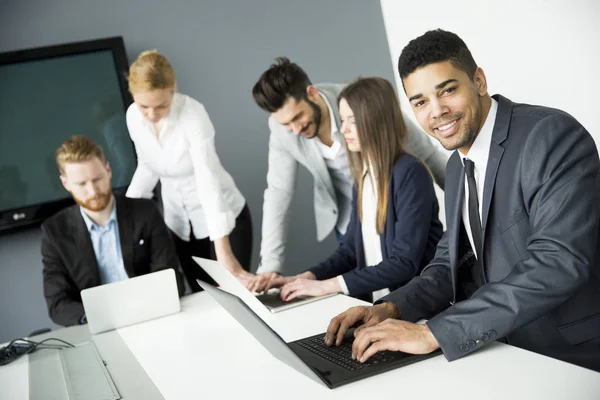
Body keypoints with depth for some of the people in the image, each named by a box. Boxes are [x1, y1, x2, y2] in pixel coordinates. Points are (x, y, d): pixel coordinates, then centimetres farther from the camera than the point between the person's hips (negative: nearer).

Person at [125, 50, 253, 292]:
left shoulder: (192, 114, -27)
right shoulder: (133, 117, -10)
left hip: (223, 219, -5)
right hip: (179, 225, 5)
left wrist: (224, 253, -41)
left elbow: (208, 181, -35)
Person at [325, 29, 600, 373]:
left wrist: (433, 332, -26)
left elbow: (559, 261, -25)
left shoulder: (552, 135, -15)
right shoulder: (458, 167, 9)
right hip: (509, 355, 6)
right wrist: (391, 309, -6)